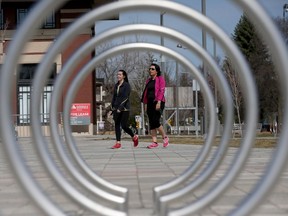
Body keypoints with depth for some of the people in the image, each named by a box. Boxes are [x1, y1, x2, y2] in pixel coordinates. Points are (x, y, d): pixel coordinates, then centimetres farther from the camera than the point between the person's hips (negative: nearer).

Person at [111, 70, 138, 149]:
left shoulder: (126, 85, -7)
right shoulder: (116, 86, 13)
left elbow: (125, 97, -15)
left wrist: (120, 108, -22)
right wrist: (113, 108, 14)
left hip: (124, 109, -6)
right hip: (116, 109, 6)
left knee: (123, 125, -8)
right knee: (117, 125, 1)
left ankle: (134, 137, 15)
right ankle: (118, 142, 3)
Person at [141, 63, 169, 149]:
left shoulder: (160, 79, -1)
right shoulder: (148, 81, 18)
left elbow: (161, 91, -11)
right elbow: (146, 93, 18)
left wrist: (158, 102, -20)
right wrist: (145, 104, 10)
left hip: (158, 102, -7)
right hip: (150, 103, 7)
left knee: (155, 121, -16)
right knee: (151, 123, 1)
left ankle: (165, 137, 3)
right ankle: (154, 142, 1)